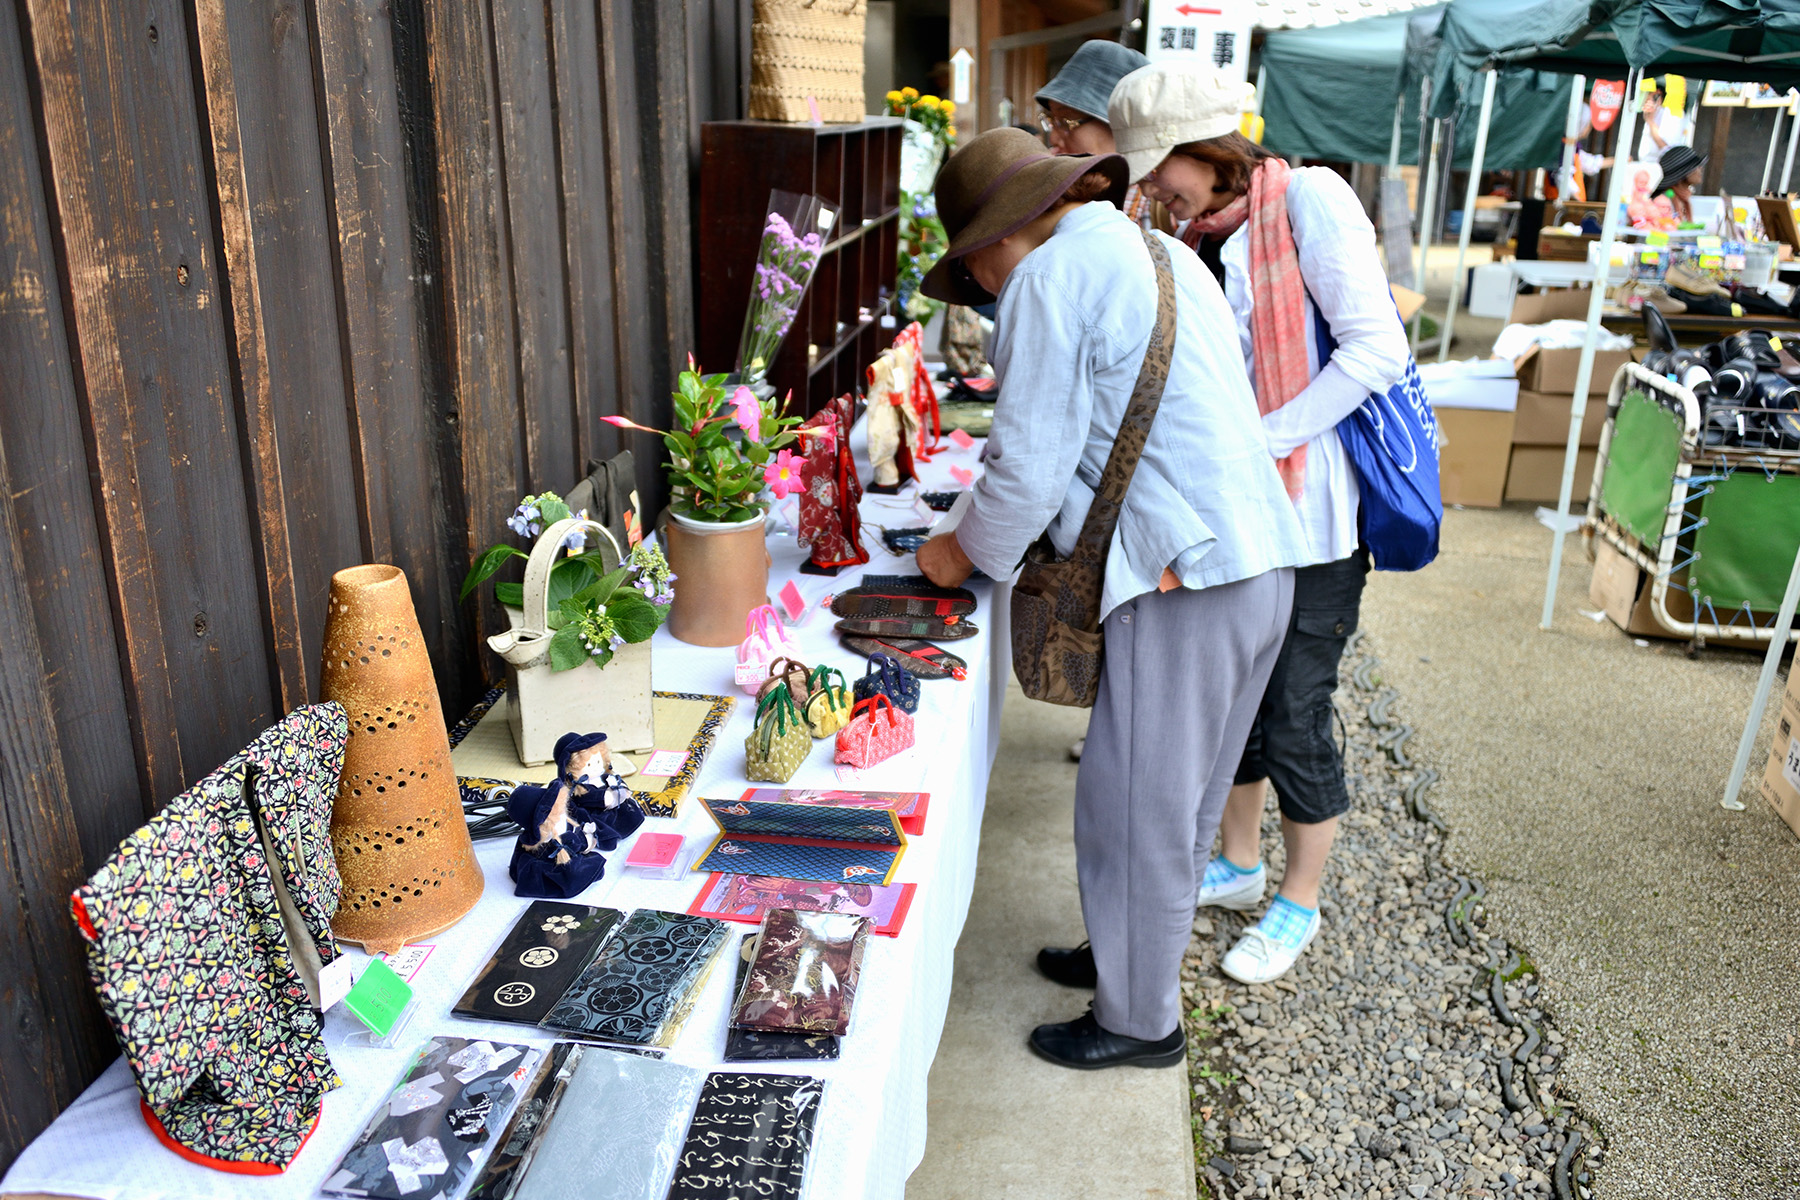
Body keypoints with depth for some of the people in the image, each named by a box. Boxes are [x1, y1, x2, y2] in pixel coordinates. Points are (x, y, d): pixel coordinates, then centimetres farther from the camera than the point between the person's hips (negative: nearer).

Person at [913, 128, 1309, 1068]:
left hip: (1183, 577, -10)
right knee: (1180, 796, 21)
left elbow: (1031, 468, -12)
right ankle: (1131, 955, 39)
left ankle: (1139, 1019, 22)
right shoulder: (1164, 255, 19)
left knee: (1136, 806, 5)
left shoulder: (1051, 277, -9)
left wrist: (966, 551, 6)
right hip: (1262, 563, 10)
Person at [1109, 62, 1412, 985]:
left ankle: (1299, 904, 25)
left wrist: (1257, 442, -23)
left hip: (1309, 514, -7)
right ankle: (1238, 864, 39)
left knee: (1293, 724, 3)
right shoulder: (1198, 239, 11)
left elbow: (1377, 348, -20)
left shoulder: (1308, 200, -12)